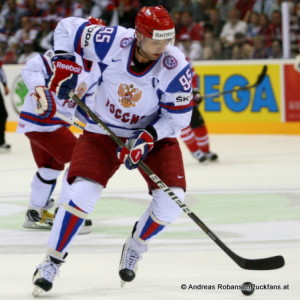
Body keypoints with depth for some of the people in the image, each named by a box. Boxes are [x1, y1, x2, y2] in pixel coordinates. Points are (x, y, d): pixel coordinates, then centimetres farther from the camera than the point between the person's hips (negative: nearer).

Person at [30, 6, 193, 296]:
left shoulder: (176, 66, -23)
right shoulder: (111, 41, -24)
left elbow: (178, 116, -15)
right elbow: (67, 28, -7)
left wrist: (149, 137, -28)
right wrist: (63, 64, -16)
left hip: (154, 133, 1)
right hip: (104, 130, -1)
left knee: (171, 201, -14)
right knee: (82, 193, -19)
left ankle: (135, 247, 16)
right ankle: (53, 260, -1)